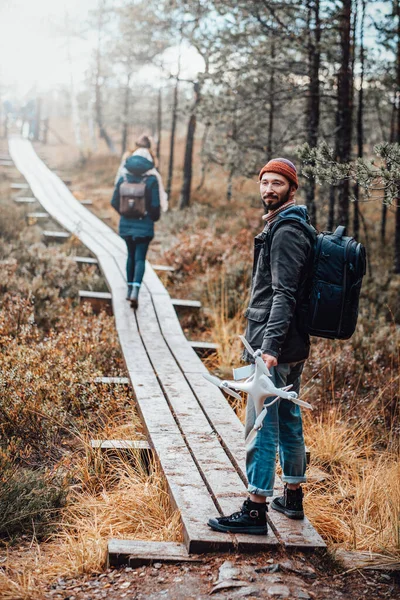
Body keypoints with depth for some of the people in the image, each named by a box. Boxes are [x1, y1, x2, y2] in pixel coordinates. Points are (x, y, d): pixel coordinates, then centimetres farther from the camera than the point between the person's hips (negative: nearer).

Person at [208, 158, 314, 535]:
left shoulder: (286, 233, -15)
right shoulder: (284, 228, 17)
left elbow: (284, 295, -23)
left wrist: (270, 347, -28)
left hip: (275, 348, -11)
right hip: (291, 348, 11)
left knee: (262, 427, -7)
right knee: (289, 421, 17)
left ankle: (255, 510, -2)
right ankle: (292, 497, 28)